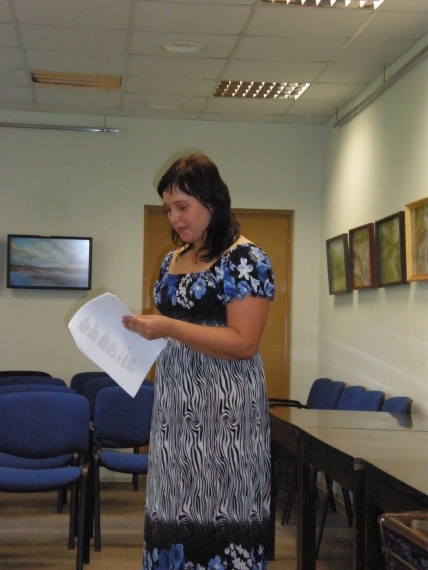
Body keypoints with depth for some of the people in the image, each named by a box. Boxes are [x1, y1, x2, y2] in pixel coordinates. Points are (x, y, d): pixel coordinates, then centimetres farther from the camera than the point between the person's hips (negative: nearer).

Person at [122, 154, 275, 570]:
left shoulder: (245, 259, -8)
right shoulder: (171, 261, 14)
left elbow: (243, 342, -16)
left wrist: (167, 328, -21)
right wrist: (140, 330, 1)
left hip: (224, 408, -7)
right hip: (174, 405, 7)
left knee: (220, 512, -3)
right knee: (173, 510, 7)